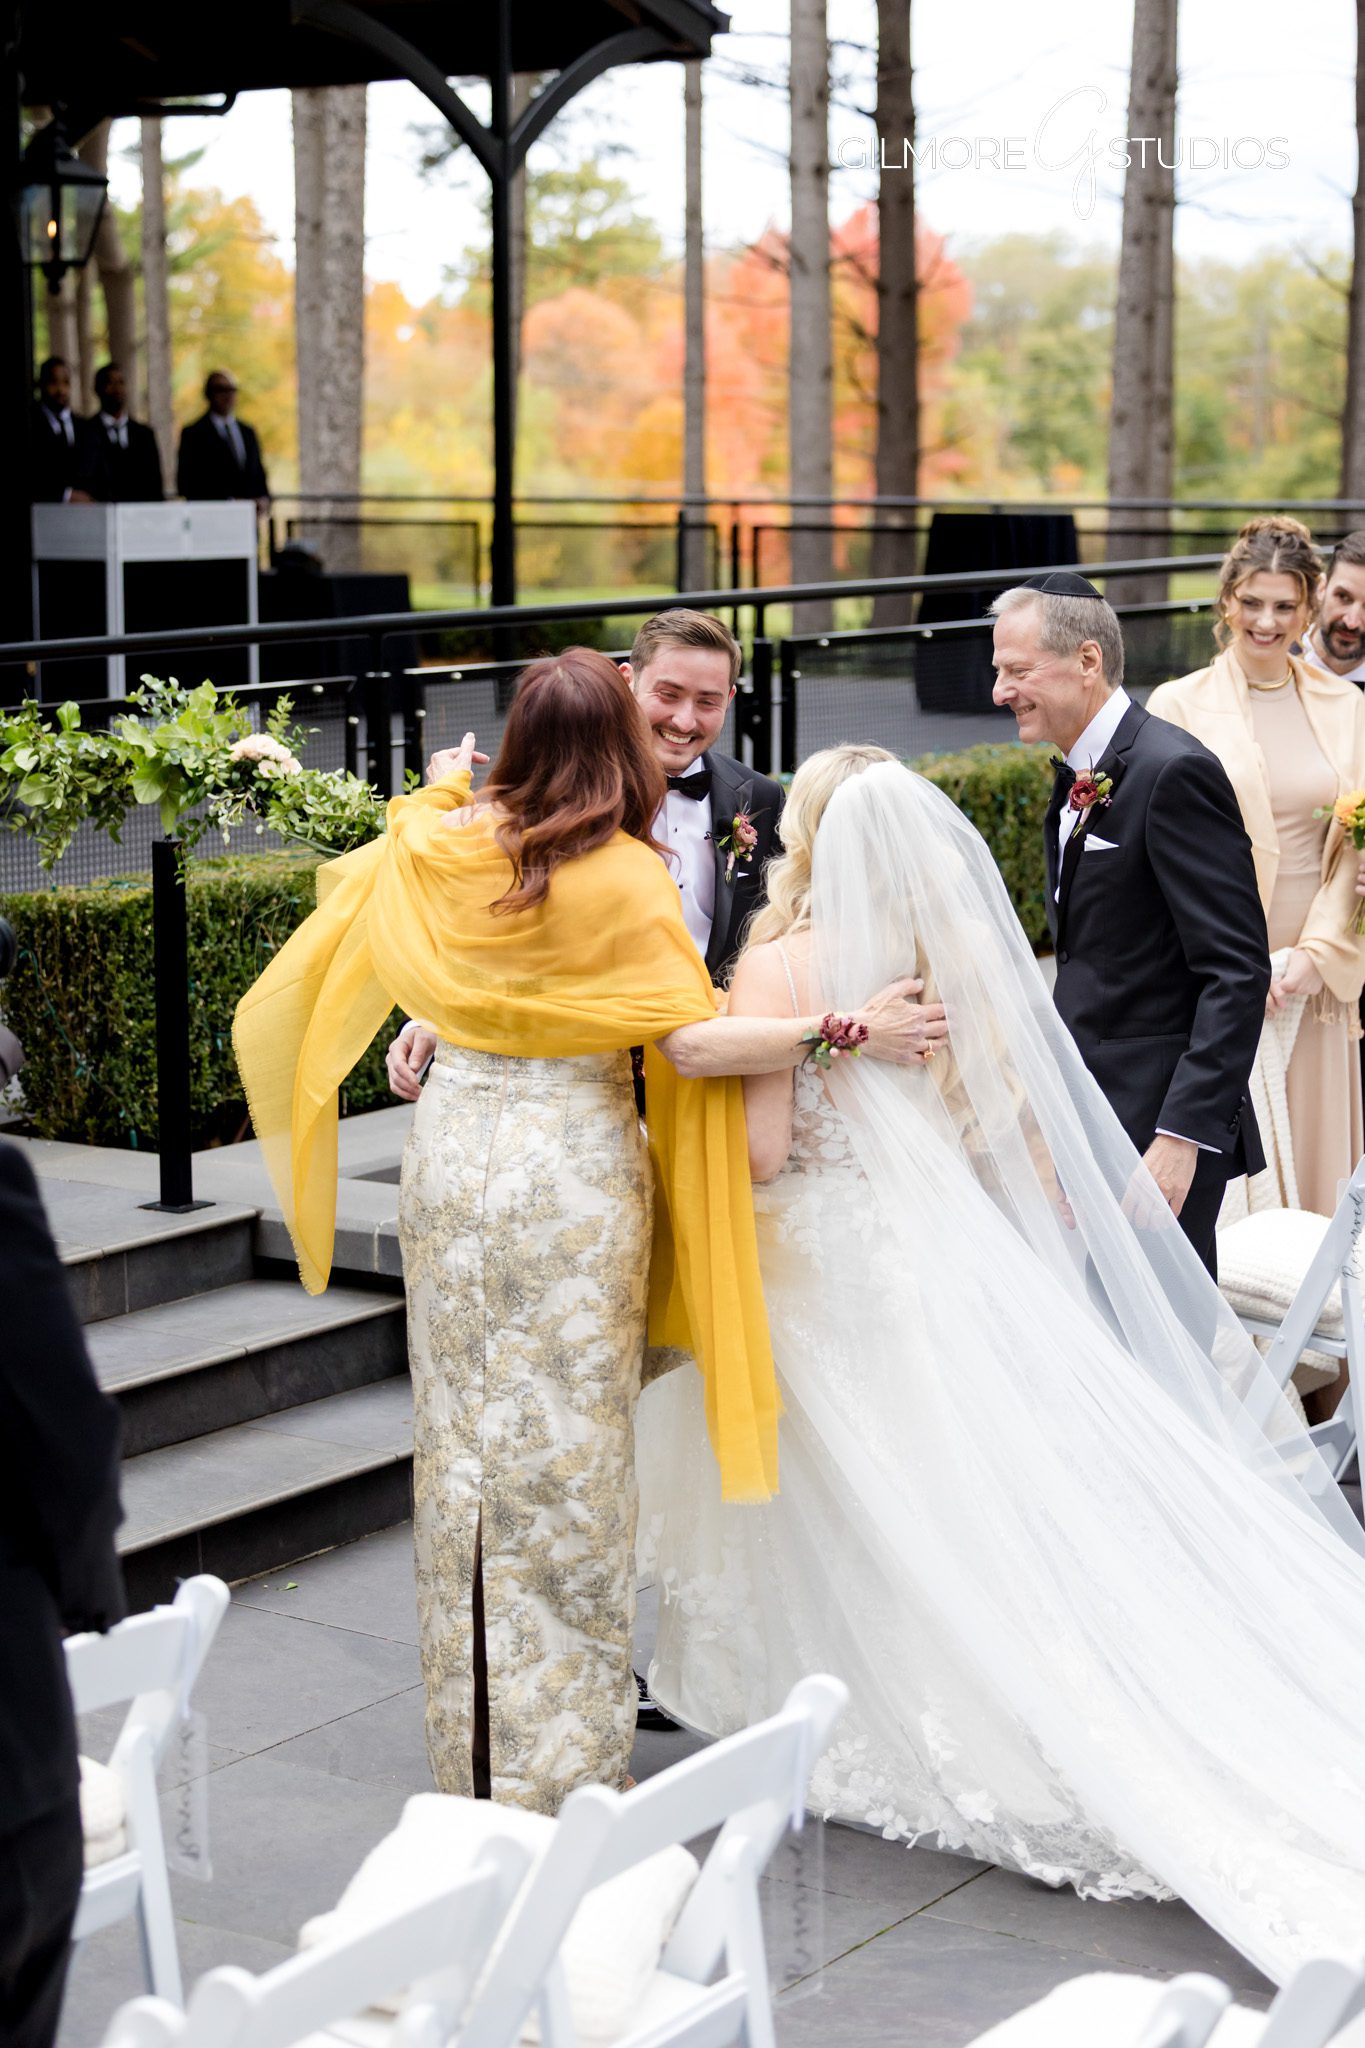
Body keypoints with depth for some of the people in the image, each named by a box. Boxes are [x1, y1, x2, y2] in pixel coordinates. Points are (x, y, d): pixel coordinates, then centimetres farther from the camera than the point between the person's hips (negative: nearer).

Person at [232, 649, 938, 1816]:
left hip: (453, 1159, 5)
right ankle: (565, 1755, 8)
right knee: (568, 1454, 3)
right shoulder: (627, 876, -13)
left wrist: (443, 792, 36)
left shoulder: (446, 847, 2)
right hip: (573, 1166, -5)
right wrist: (851, 1031, -16)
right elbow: (691, 1044, -20)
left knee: (464, 1437, 14)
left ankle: (473, 1749, 24)